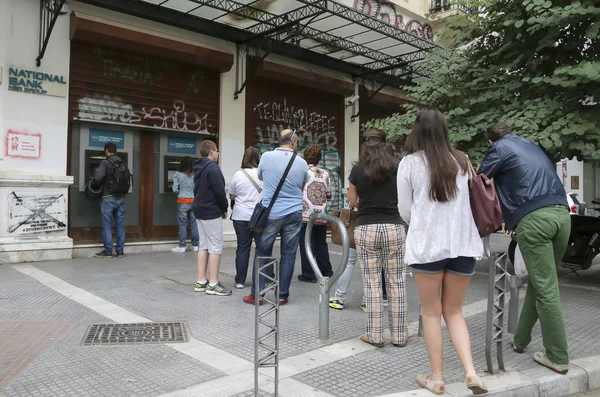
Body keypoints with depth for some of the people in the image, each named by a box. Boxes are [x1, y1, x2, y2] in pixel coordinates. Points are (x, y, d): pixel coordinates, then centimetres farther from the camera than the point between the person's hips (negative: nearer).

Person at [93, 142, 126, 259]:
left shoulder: (105, 162, -7)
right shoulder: (122, 164, 11)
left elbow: (98, 178, -19)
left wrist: (95, 187, -1)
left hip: (108, 197, -5)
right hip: (121, 198, 5)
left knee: (107, 225, 1)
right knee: (120, 226, 7)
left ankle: (108, 251, 3)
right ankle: (120, 251, 10)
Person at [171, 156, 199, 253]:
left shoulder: (177, 174, -5)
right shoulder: (194, 175, 1)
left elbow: (175, 189, -7)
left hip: (182, 201, -2)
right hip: (193, 201, 3)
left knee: (182, 224, 2)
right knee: (194, 223, 8)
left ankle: (182, 246, 6)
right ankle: (195, 245, 13)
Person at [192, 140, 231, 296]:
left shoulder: (199, 168, 15)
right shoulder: (212, 167, -15)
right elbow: (219, 191, -19)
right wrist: (224, 208, -5)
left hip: (200, 210, 10)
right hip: (211, 212, -10)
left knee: (203, 245, 11)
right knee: (215, 246, -5)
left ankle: (201, 281, 13)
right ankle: (213, 284, -4)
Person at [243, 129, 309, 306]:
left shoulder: (266, 157, -4)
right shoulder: (302, 163, -1)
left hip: (271, 214, -1)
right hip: (294, 214, 1)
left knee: (262, 253, 8)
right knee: (288, 255, 7)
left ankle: (256, 294, 12)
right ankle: (282, 296, 13)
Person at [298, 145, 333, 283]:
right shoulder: (325, 174, 4)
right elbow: (329, 195, 8)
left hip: (305, 214, -4)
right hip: (321, 215, 4)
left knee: (306, 244, 3)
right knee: (321, 243, 16)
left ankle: (309, 274, 6)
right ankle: (325, 271, 25)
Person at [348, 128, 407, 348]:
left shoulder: (357, 170, -1)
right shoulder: (397, 167, 1)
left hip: (366, 229, -1)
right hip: (393, 227, 1)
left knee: (372, 283, 5)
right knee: (396, 283, 8)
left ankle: (375, 335, 12)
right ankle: (399, 336, 15)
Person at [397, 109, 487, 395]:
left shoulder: (409, 162, -3)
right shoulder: (462, 161, 6)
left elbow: (404, 210, 3)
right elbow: (470, 202, 16)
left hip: (427, 243, -3)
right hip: (462, 243, 3)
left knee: (432, 313, 10)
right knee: (454, 312, 16)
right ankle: (471, 372, 5)